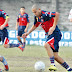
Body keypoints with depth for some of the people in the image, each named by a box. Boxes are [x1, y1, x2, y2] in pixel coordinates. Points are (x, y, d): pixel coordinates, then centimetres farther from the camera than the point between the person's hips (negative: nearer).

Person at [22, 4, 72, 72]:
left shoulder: (45, 14, -20)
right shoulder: (37, 17, 8)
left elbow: (57, 14, -32)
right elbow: (35, 26, 27)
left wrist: (54, 27, -30)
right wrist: (28, 33, 19)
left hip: (55, 33, -9)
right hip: (50, 35, 10)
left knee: (46, 45, -33)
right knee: (55, 56, 6)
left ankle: (53, 65, -36)